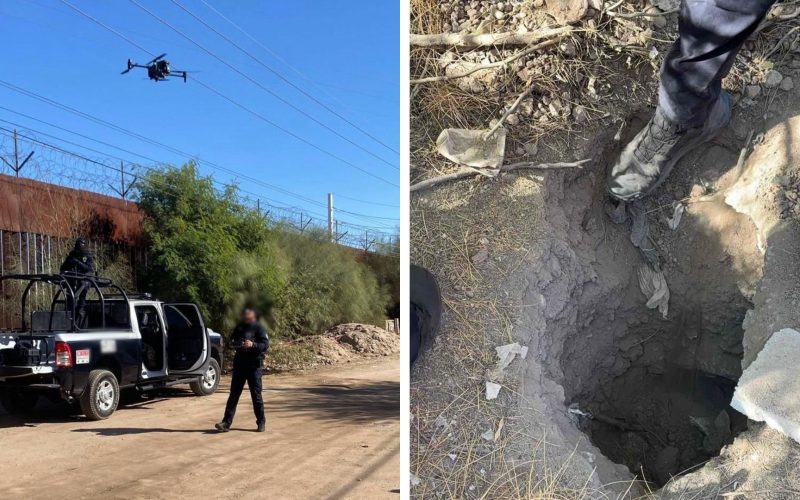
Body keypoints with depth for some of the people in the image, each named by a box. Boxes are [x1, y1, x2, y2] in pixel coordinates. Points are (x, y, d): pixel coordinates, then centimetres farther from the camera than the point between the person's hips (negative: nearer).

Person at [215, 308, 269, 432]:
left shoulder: (259, 328, -4)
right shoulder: (239, 327, 13)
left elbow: (265, 344, -15)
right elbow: (232, 340, 23)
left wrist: (253, 345, -32)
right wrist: (234, 343, 0)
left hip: (254, 365, -5)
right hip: (239, 364, 5)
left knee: (256, 394, 1)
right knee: (233, 394, 2)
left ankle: (261, 422, 12)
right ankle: (226, 422, 2)